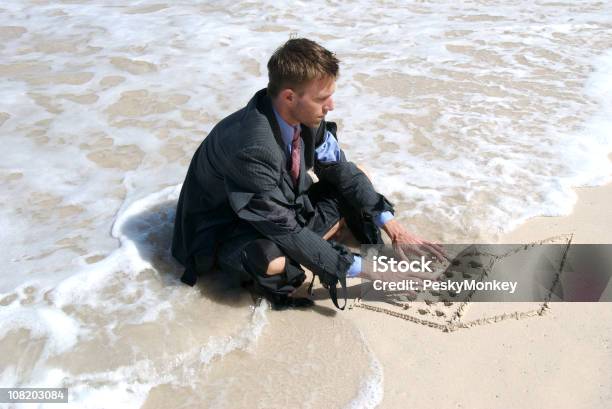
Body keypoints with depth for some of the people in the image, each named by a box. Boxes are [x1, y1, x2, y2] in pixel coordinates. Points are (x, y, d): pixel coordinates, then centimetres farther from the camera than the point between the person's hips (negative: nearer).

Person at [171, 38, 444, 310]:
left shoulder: (307, 117, -15)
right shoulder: (253, 148, -37)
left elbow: (341, 170, -3)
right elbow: (284, 229, -31)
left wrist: (391, 225, -11)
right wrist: (359, 269, -26)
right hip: (227, 227, -7)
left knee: (355, 195, -5)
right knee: (269, 260, -40)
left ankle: (289, 261, -6)